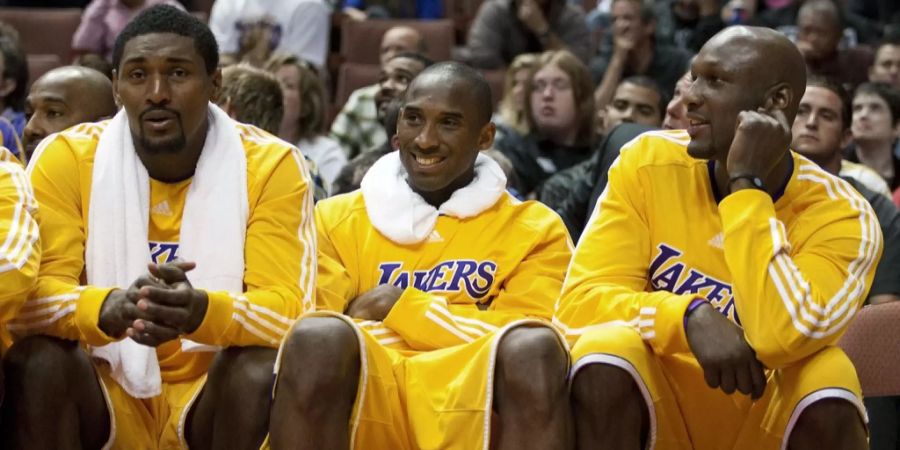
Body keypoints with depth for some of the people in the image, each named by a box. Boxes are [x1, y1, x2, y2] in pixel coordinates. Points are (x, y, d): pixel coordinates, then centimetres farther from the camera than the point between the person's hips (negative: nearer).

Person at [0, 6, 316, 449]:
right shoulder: (65, 158, -7)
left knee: (263, 370, -31)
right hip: (104, 389, 1)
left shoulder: (271, 165, -8)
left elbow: (288, 311, -17)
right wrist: (110, 310, -39)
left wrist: (201, 312, -40)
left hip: (214, 395, 0)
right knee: (37, 360, -28)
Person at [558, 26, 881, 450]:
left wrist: (746, 184, -27)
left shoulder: (841, 215, -14)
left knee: (827, 377, -31)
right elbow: (580, 301, -13)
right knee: (605, 353, -28)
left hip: (772, 416, -1)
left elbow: (781, 339, -31)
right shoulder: (649, 164, -7)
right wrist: (690, 316, -30)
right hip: (663, 405, 1)